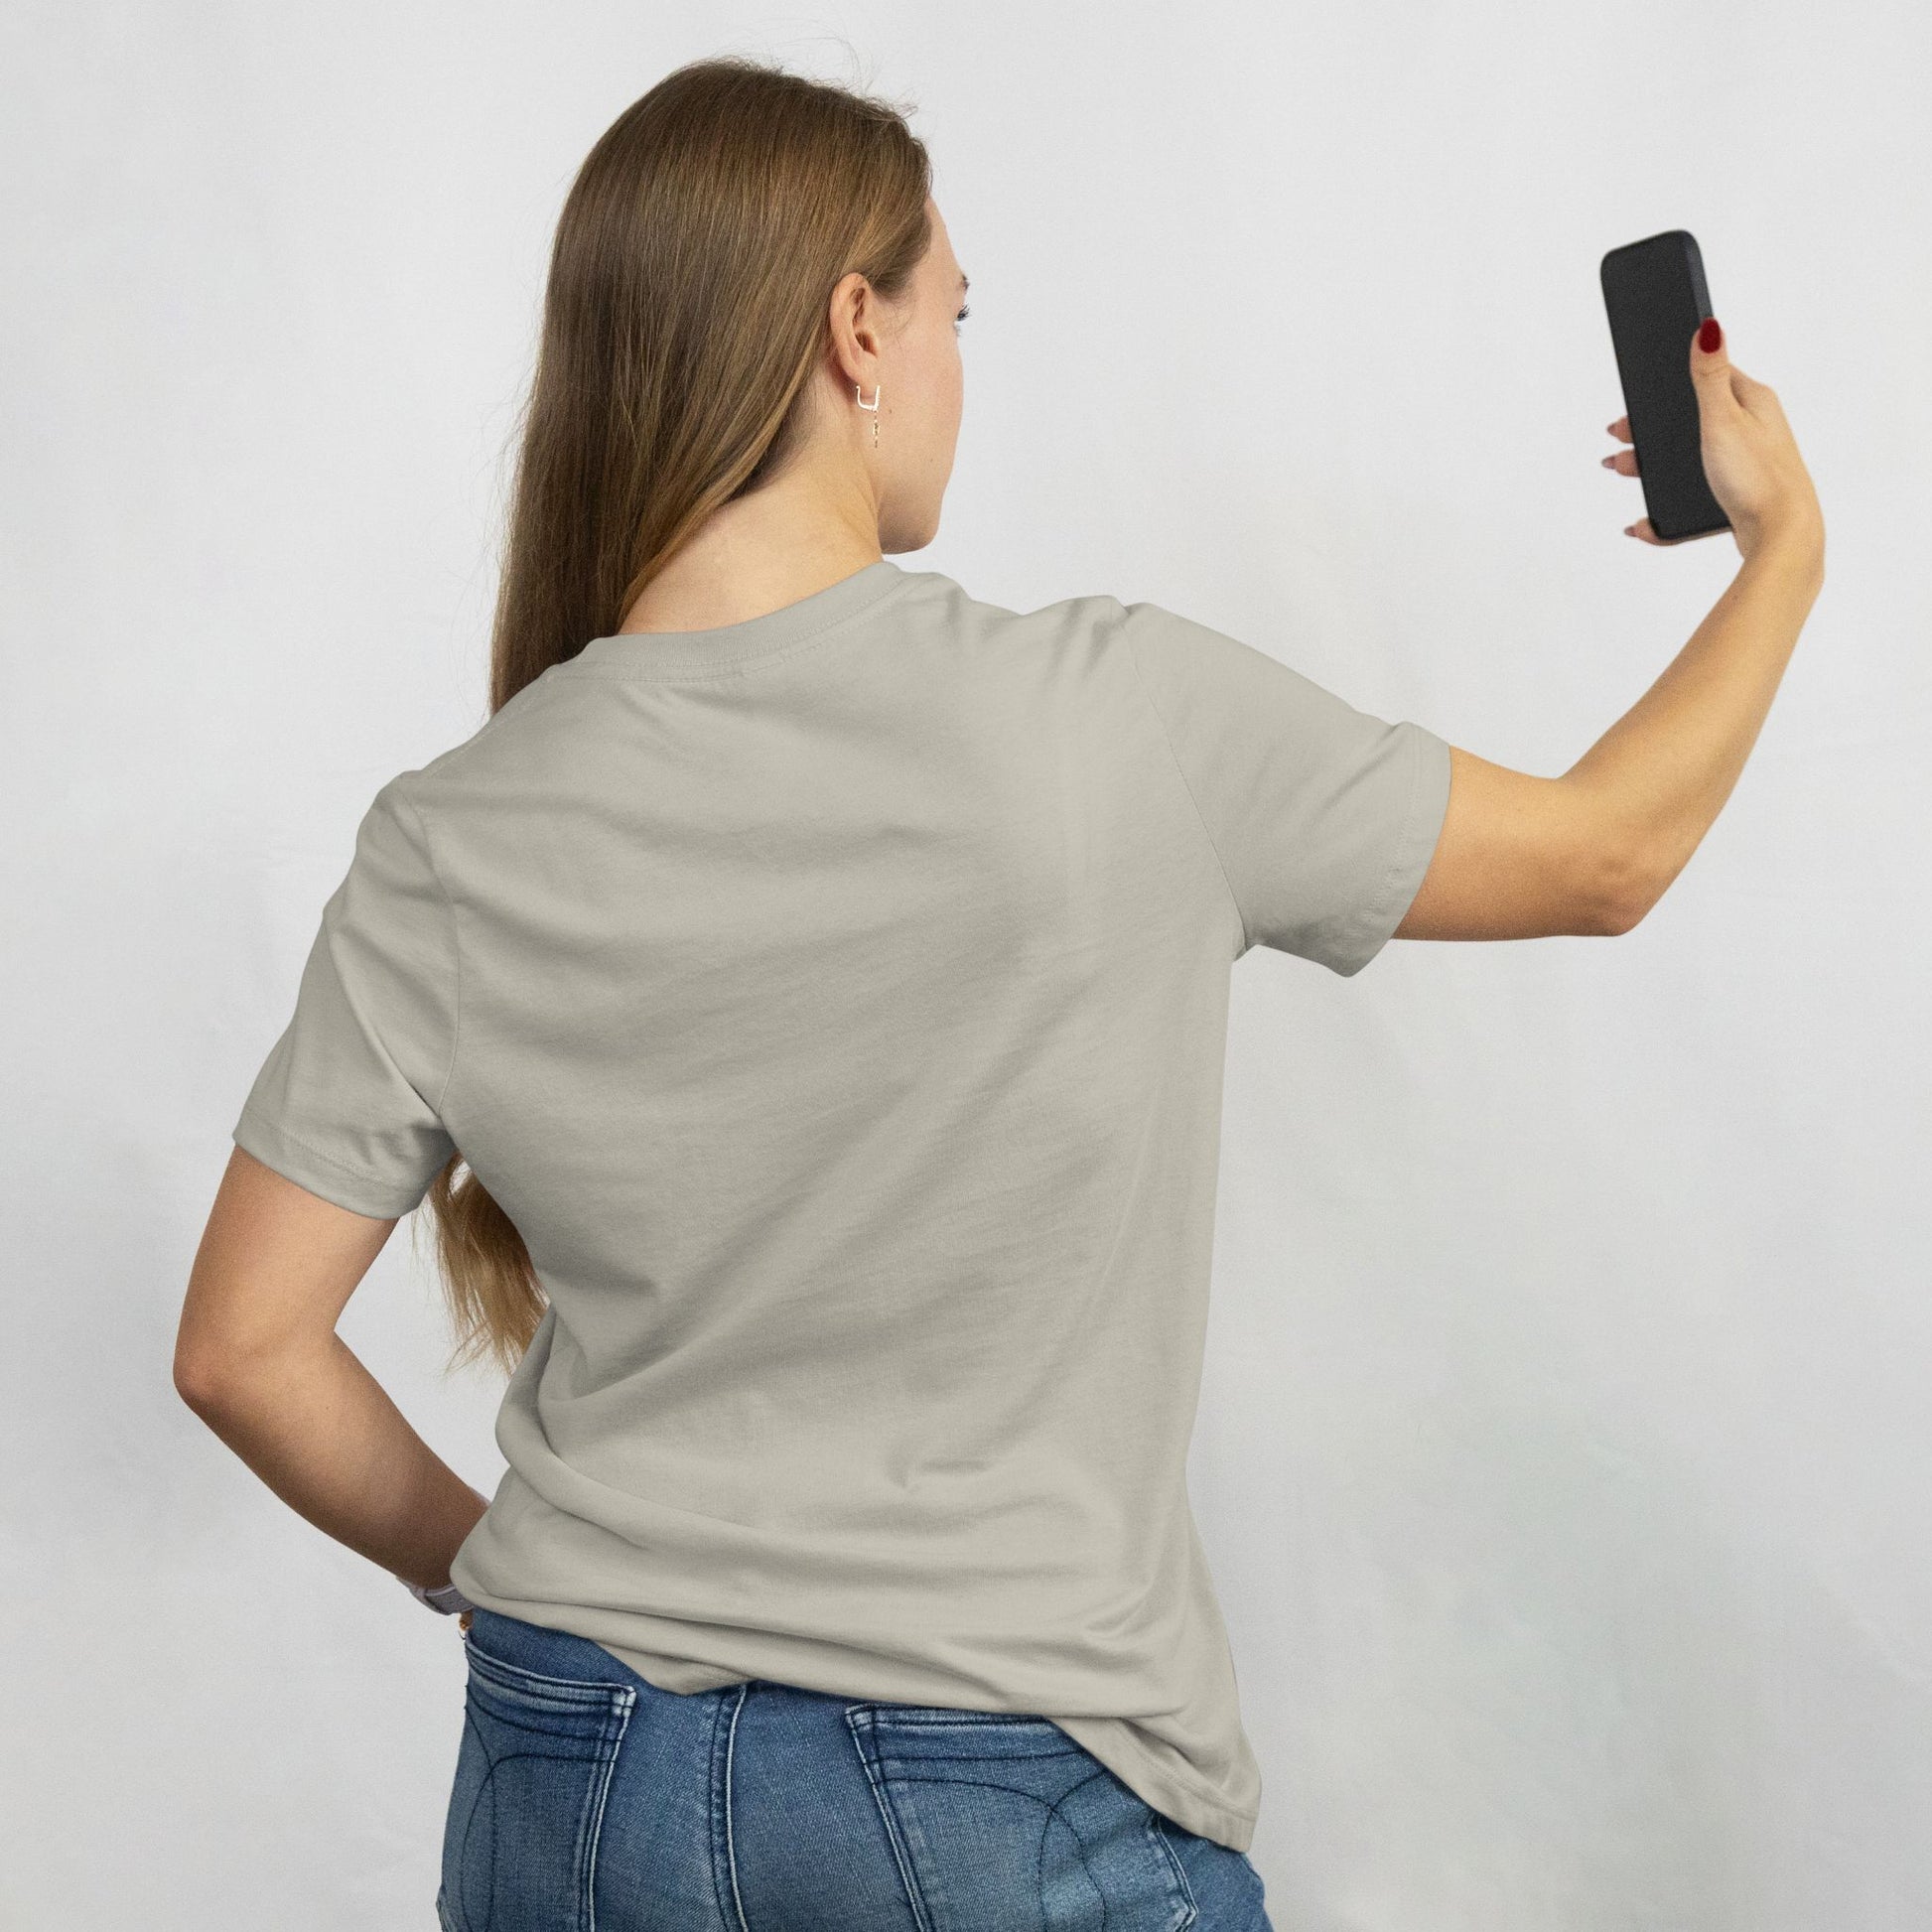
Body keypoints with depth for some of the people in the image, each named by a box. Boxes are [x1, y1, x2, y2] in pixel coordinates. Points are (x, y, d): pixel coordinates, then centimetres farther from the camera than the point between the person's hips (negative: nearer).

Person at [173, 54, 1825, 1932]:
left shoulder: (449, 847, -8)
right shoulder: (1126, 719, -15)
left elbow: (241, 1347, -2)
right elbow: (1606, 856, 0)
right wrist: (1786, 542, 17)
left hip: (573, 1770, 3)